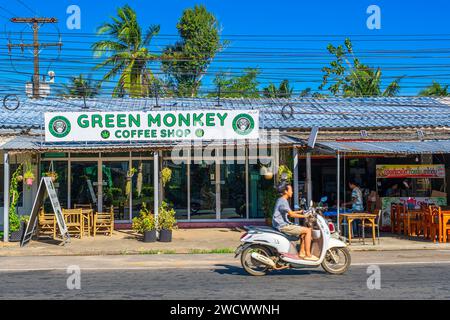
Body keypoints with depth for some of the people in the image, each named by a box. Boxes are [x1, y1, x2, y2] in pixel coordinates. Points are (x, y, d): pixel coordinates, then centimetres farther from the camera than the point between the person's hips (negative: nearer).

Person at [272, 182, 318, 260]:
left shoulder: (281, 200, 17)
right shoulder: (283, 201, -16)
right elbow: (291, 214, -24)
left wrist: (298, 212, 22)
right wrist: (304, 216, -18)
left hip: (284, 225, 11)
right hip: (283, 226, -11)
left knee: (304, 232, 18)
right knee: (308, 231, -12)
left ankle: (301, 252, 14)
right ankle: (308, 255, -10)